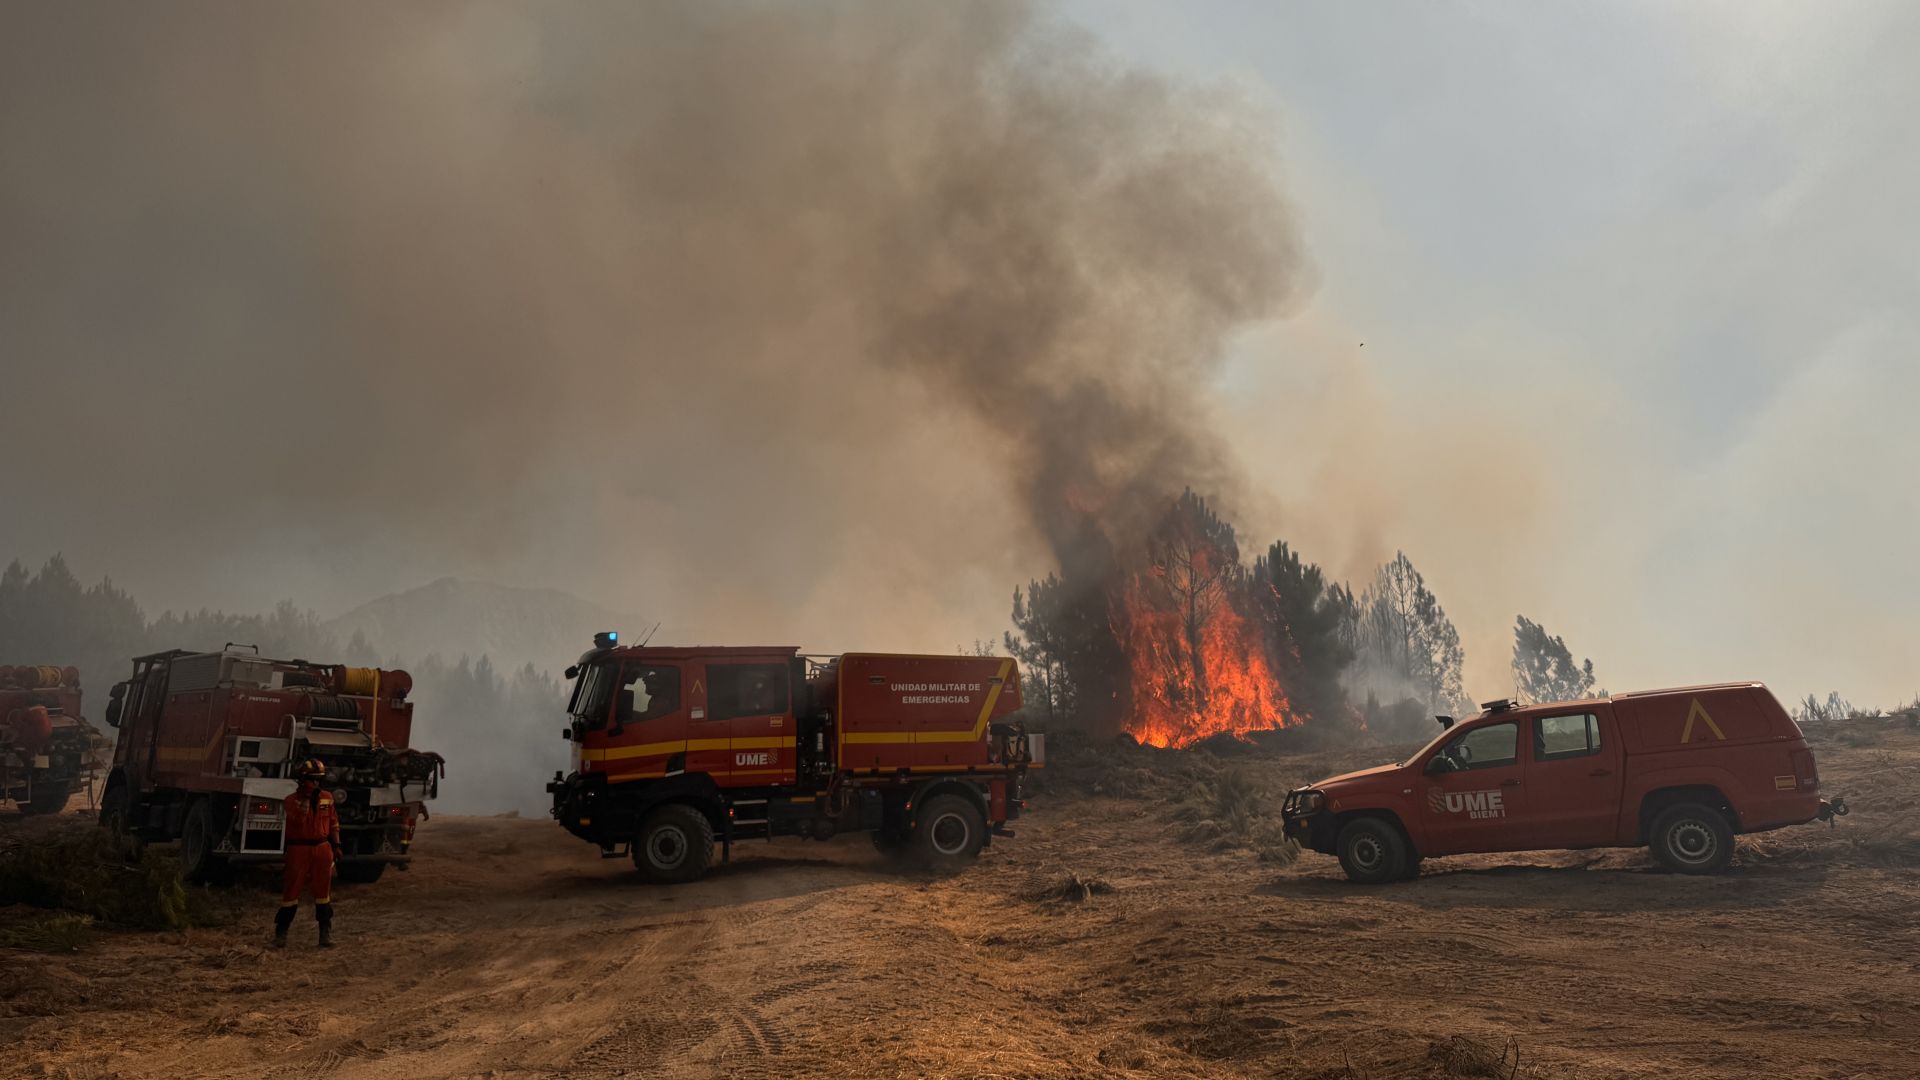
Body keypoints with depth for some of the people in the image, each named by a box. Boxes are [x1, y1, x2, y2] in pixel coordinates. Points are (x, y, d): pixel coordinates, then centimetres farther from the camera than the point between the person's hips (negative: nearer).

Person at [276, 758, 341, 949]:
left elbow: (333, 822, 13)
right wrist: (306, 797, -23)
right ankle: (281, 932, 10)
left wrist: (336, 844, 7)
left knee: (323, 891, 7)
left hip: (322, 849, 3)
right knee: (291, 890, -1)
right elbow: (299, 819, -23)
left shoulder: (327, 797, 6)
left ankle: (326, 933, 13)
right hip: (298, 849, -3)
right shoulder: (292, 800, -5)